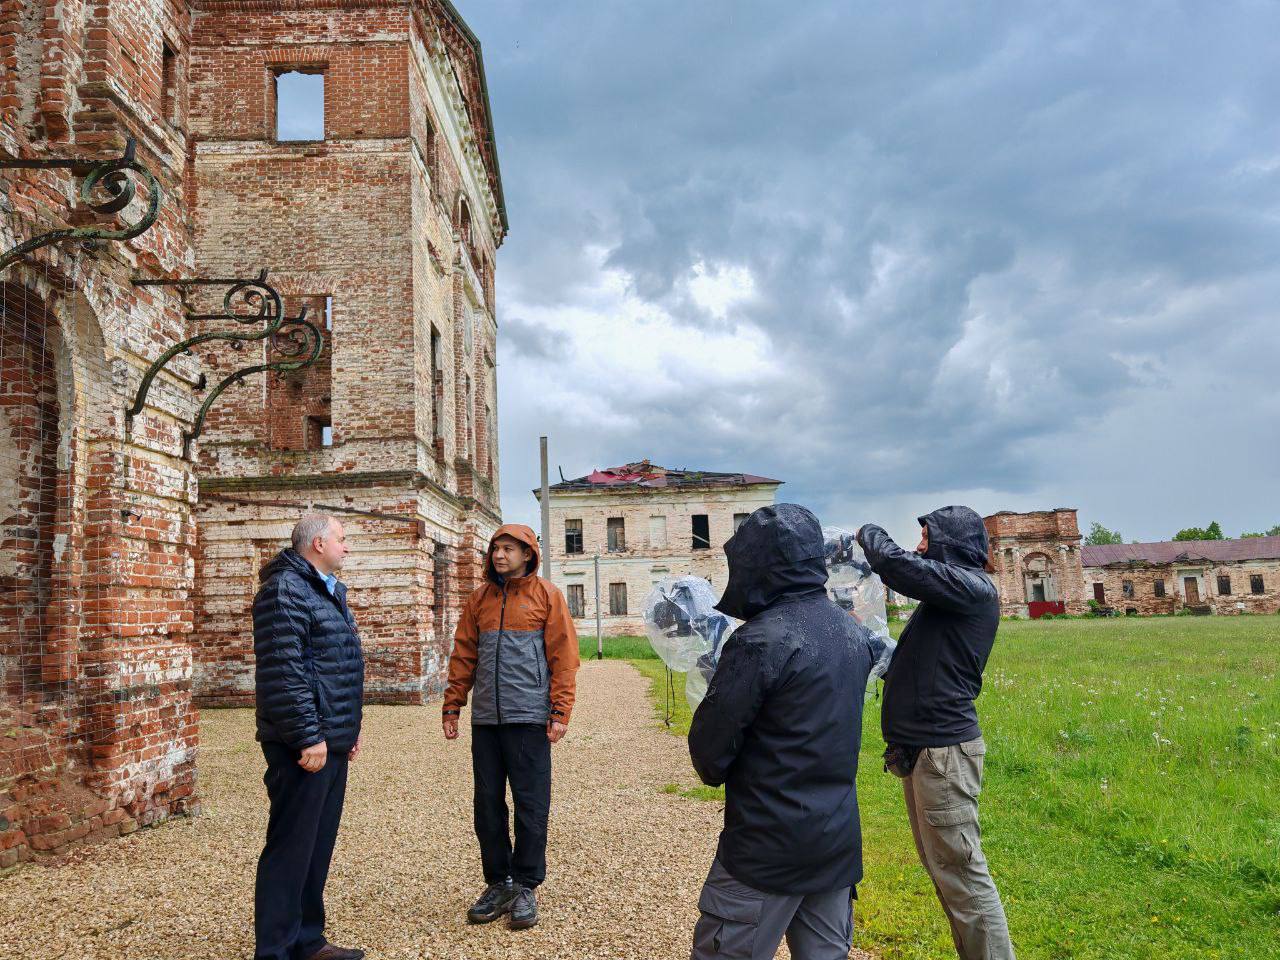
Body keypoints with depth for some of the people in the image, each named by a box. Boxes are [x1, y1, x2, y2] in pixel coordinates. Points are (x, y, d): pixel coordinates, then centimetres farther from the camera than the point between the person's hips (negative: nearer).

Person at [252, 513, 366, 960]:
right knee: (291, 848, -2)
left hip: (330, 741, 10)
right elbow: (283, 673, -22)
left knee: (318, 847, 16)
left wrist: (349, 728, 21)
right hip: (305, 745, -10)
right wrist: (308, 737, -22)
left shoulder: (327, 591, 17)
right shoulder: (285, 590, -15)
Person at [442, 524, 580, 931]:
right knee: (488, 804, 9)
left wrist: (560, 712, -11)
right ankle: (498, 883, 21)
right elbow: (463, 655, 13)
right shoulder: (480, 599, 11)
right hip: (485, 718, 4)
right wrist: (452, 707, 7)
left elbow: (563, 656, -5)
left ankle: (525, 887, 14)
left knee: (530, 805, 2)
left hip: (528, 717, -4)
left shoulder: (546, 595, -1)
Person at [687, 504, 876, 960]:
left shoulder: (761, 639, -20)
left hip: (767, 852, -7)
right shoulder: (854, 633, 4)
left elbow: (709, 748, -16)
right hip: (839, 840, 8)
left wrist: (718, 773, 5)